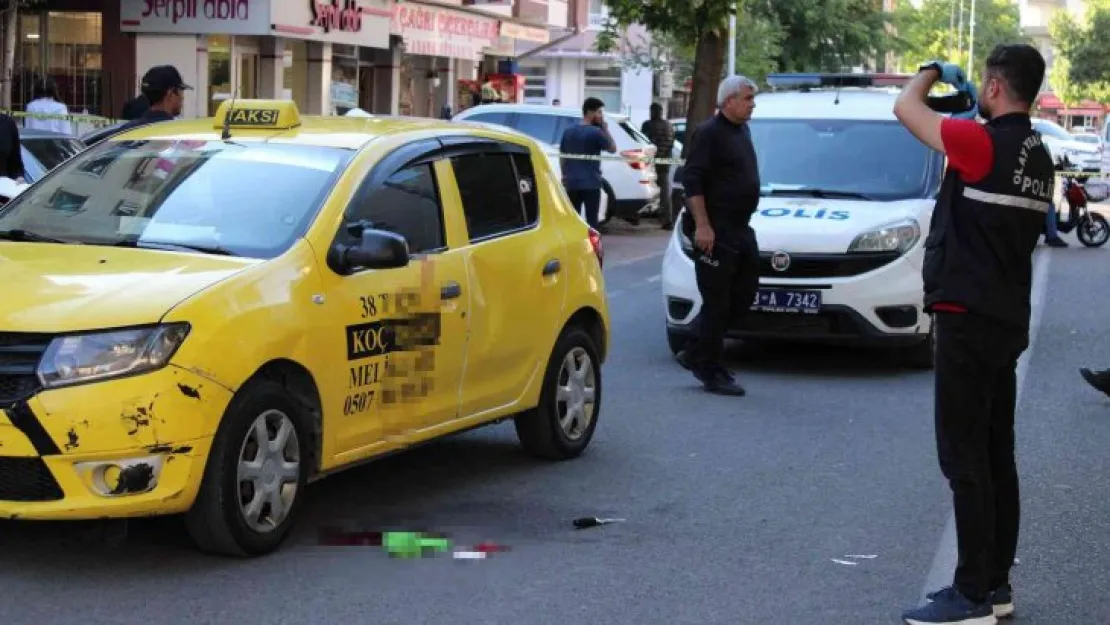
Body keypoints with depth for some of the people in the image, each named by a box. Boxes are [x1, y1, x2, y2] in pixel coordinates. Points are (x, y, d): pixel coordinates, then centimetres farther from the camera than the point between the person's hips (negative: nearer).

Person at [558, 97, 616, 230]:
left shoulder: (568, 131, 9)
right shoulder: (596, 132, -10)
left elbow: (562, 156, 13)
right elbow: (613, 149, 0)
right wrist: (605, 129, 2)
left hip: (571, 183, 5)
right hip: (591, 183, -5)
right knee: (591, 220, -2)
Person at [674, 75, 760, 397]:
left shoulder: (742, 130, 17)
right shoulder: (709, 133, -11)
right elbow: (692, 180, -17)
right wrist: (702, 225, -22)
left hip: (740, 229, 9)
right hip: (716, 232, -9)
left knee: (743, 296, 10)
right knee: (716, 302, -4)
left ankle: (696, 354, 21)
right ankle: (712, 373, 4)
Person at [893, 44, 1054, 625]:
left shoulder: (984, 144, -16)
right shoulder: (1035, 156, 10)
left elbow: (905, 108, -7)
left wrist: (933, 71, 13)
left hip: (968, 318, -9)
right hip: (1007, 319, 9)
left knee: (964, 457, -6)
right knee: (995, 456, 13)